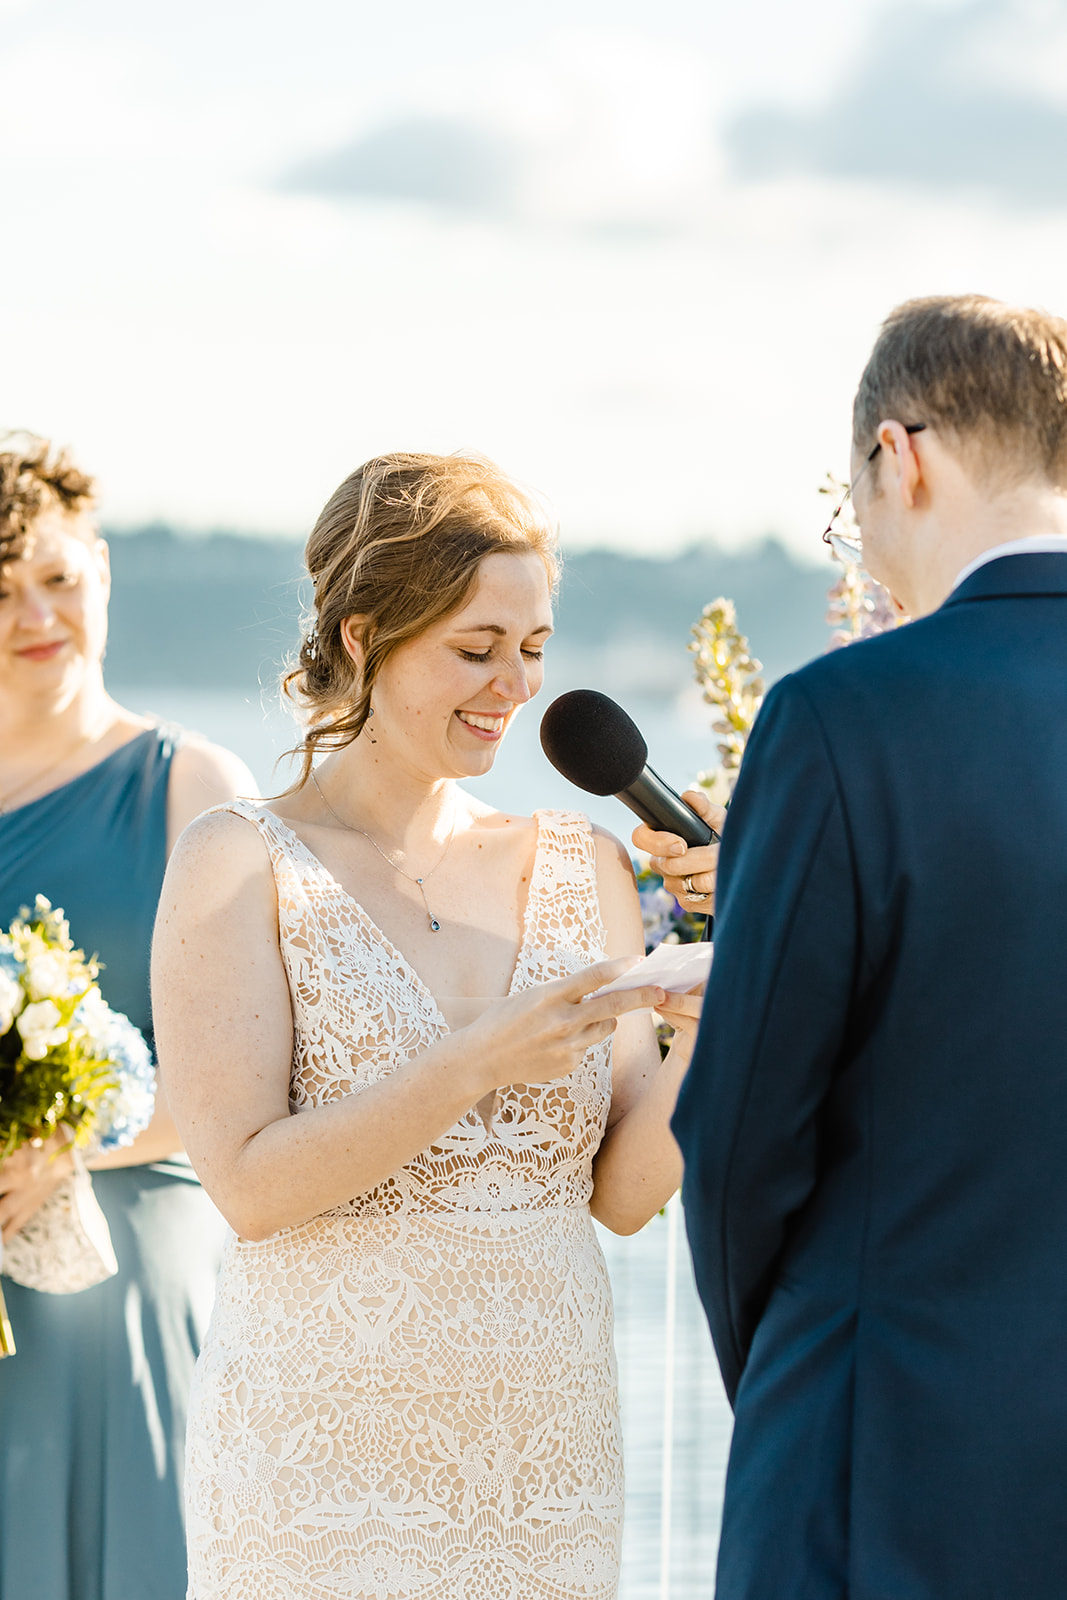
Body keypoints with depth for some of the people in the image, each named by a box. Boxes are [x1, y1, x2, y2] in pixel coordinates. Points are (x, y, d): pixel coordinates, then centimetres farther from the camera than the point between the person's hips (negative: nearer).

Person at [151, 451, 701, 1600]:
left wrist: (695, 1041, -13)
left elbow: (624, 1195, 5)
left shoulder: (580, 867, 6)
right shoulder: (240, 865, -4)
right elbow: (249, 1184, -12)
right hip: (324, 1463, -4)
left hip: (545, 1460, 4)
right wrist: (480, 1063, -21)